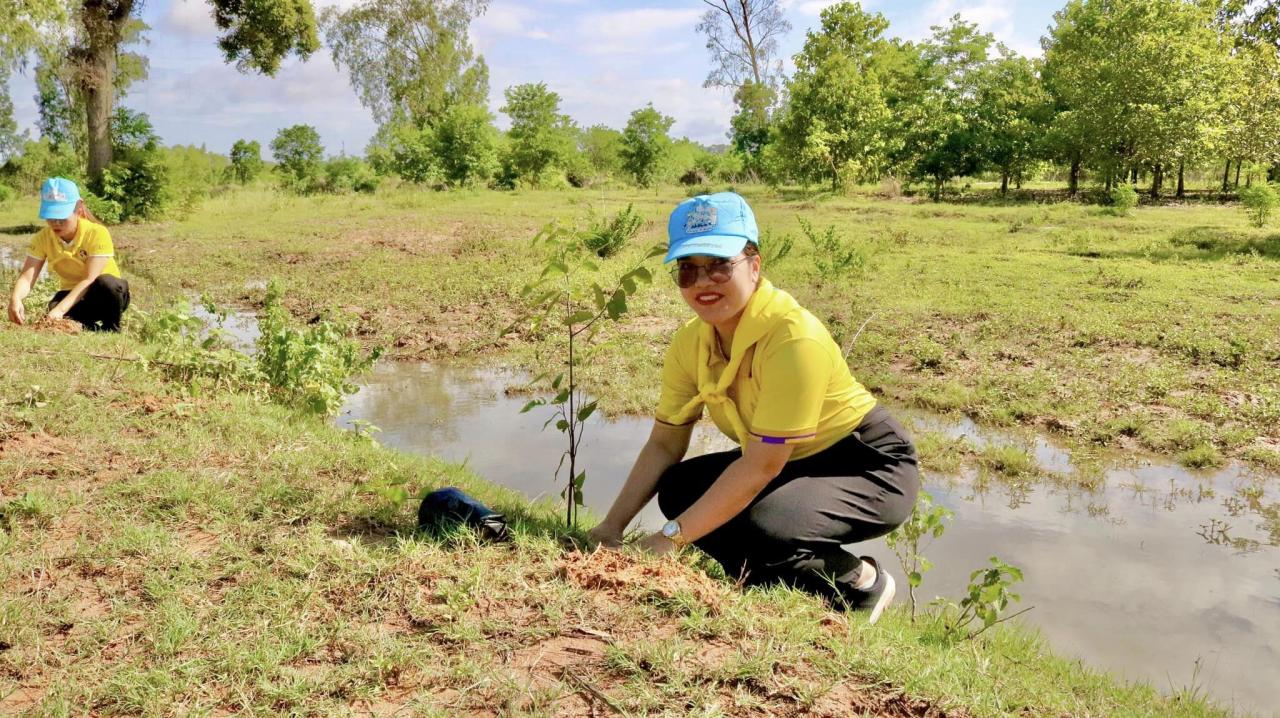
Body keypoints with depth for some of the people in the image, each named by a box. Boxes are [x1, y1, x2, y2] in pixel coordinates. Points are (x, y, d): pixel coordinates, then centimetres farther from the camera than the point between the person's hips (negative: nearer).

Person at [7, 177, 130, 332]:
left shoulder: (98, 233, -23)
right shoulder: (43, 238, -9)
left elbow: (90, 279, -30)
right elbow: (27, 276, -19)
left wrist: (60, 309, -43)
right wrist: (15, 298, -43)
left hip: (106, 294, -3)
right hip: (72, 294, 3)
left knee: (106, 283, -39)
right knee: (54, 320, -32)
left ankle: (111, 330, -13)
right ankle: (93, 329, -1)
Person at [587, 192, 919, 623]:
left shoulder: (795, 340, -30)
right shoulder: (691, 343, -7)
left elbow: (763, 465, -29)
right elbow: (664, 445, -3)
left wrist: (671, 538, -27)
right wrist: (611, 527, -13)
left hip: (870, 468, -7)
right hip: (792, 464, 7)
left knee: (759, 527, -32)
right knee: (677, 492, -12)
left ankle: (859, 584, -1)